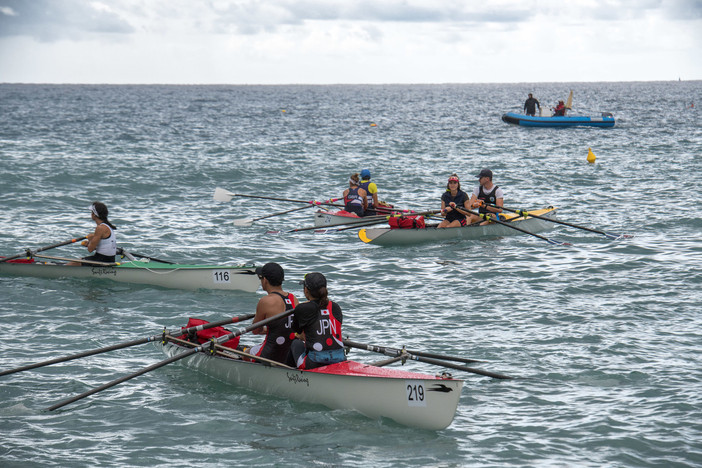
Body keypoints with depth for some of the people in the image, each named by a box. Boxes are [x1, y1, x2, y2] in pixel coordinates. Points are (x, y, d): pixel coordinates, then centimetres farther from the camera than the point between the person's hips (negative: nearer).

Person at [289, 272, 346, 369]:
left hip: (314, 365, -4)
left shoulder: (302, 309, -5)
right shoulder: (335, 307, 8)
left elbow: (297, 331, 14)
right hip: (340, 361, 4)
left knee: (297, 343, 29)